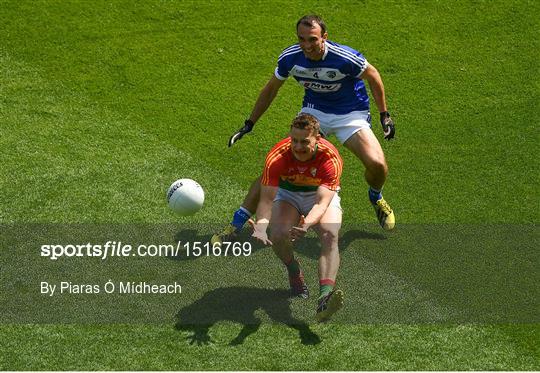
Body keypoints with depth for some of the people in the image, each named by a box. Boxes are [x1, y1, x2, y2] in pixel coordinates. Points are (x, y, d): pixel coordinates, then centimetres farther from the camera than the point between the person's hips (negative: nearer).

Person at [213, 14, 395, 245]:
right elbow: (271, 89, 3)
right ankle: (236, 225, -7)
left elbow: (373, 76, -5)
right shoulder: (290, 58, -17)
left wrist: (384, 115, -3)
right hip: (313, 111, 2)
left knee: (377, 164, -24)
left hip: (350, 113, -2)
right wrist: (249, 124, 8)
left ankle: (376, 198, 15)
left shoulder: (345, 58, -27)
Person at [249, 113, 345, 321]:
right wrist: (262, 225, -52)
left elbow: (322, 202, -40)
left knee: (330, 235, -31)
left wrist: (307, 224, -61)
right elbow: (267, 198, -31)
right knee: (278, 234, -29)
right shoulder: (277, 156, -29)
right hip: (288, 193, 1)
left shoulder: (330, 158, -32)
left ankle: (325, 296, -47)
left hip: (321, 196, -1)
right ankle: (294, 272, 6)